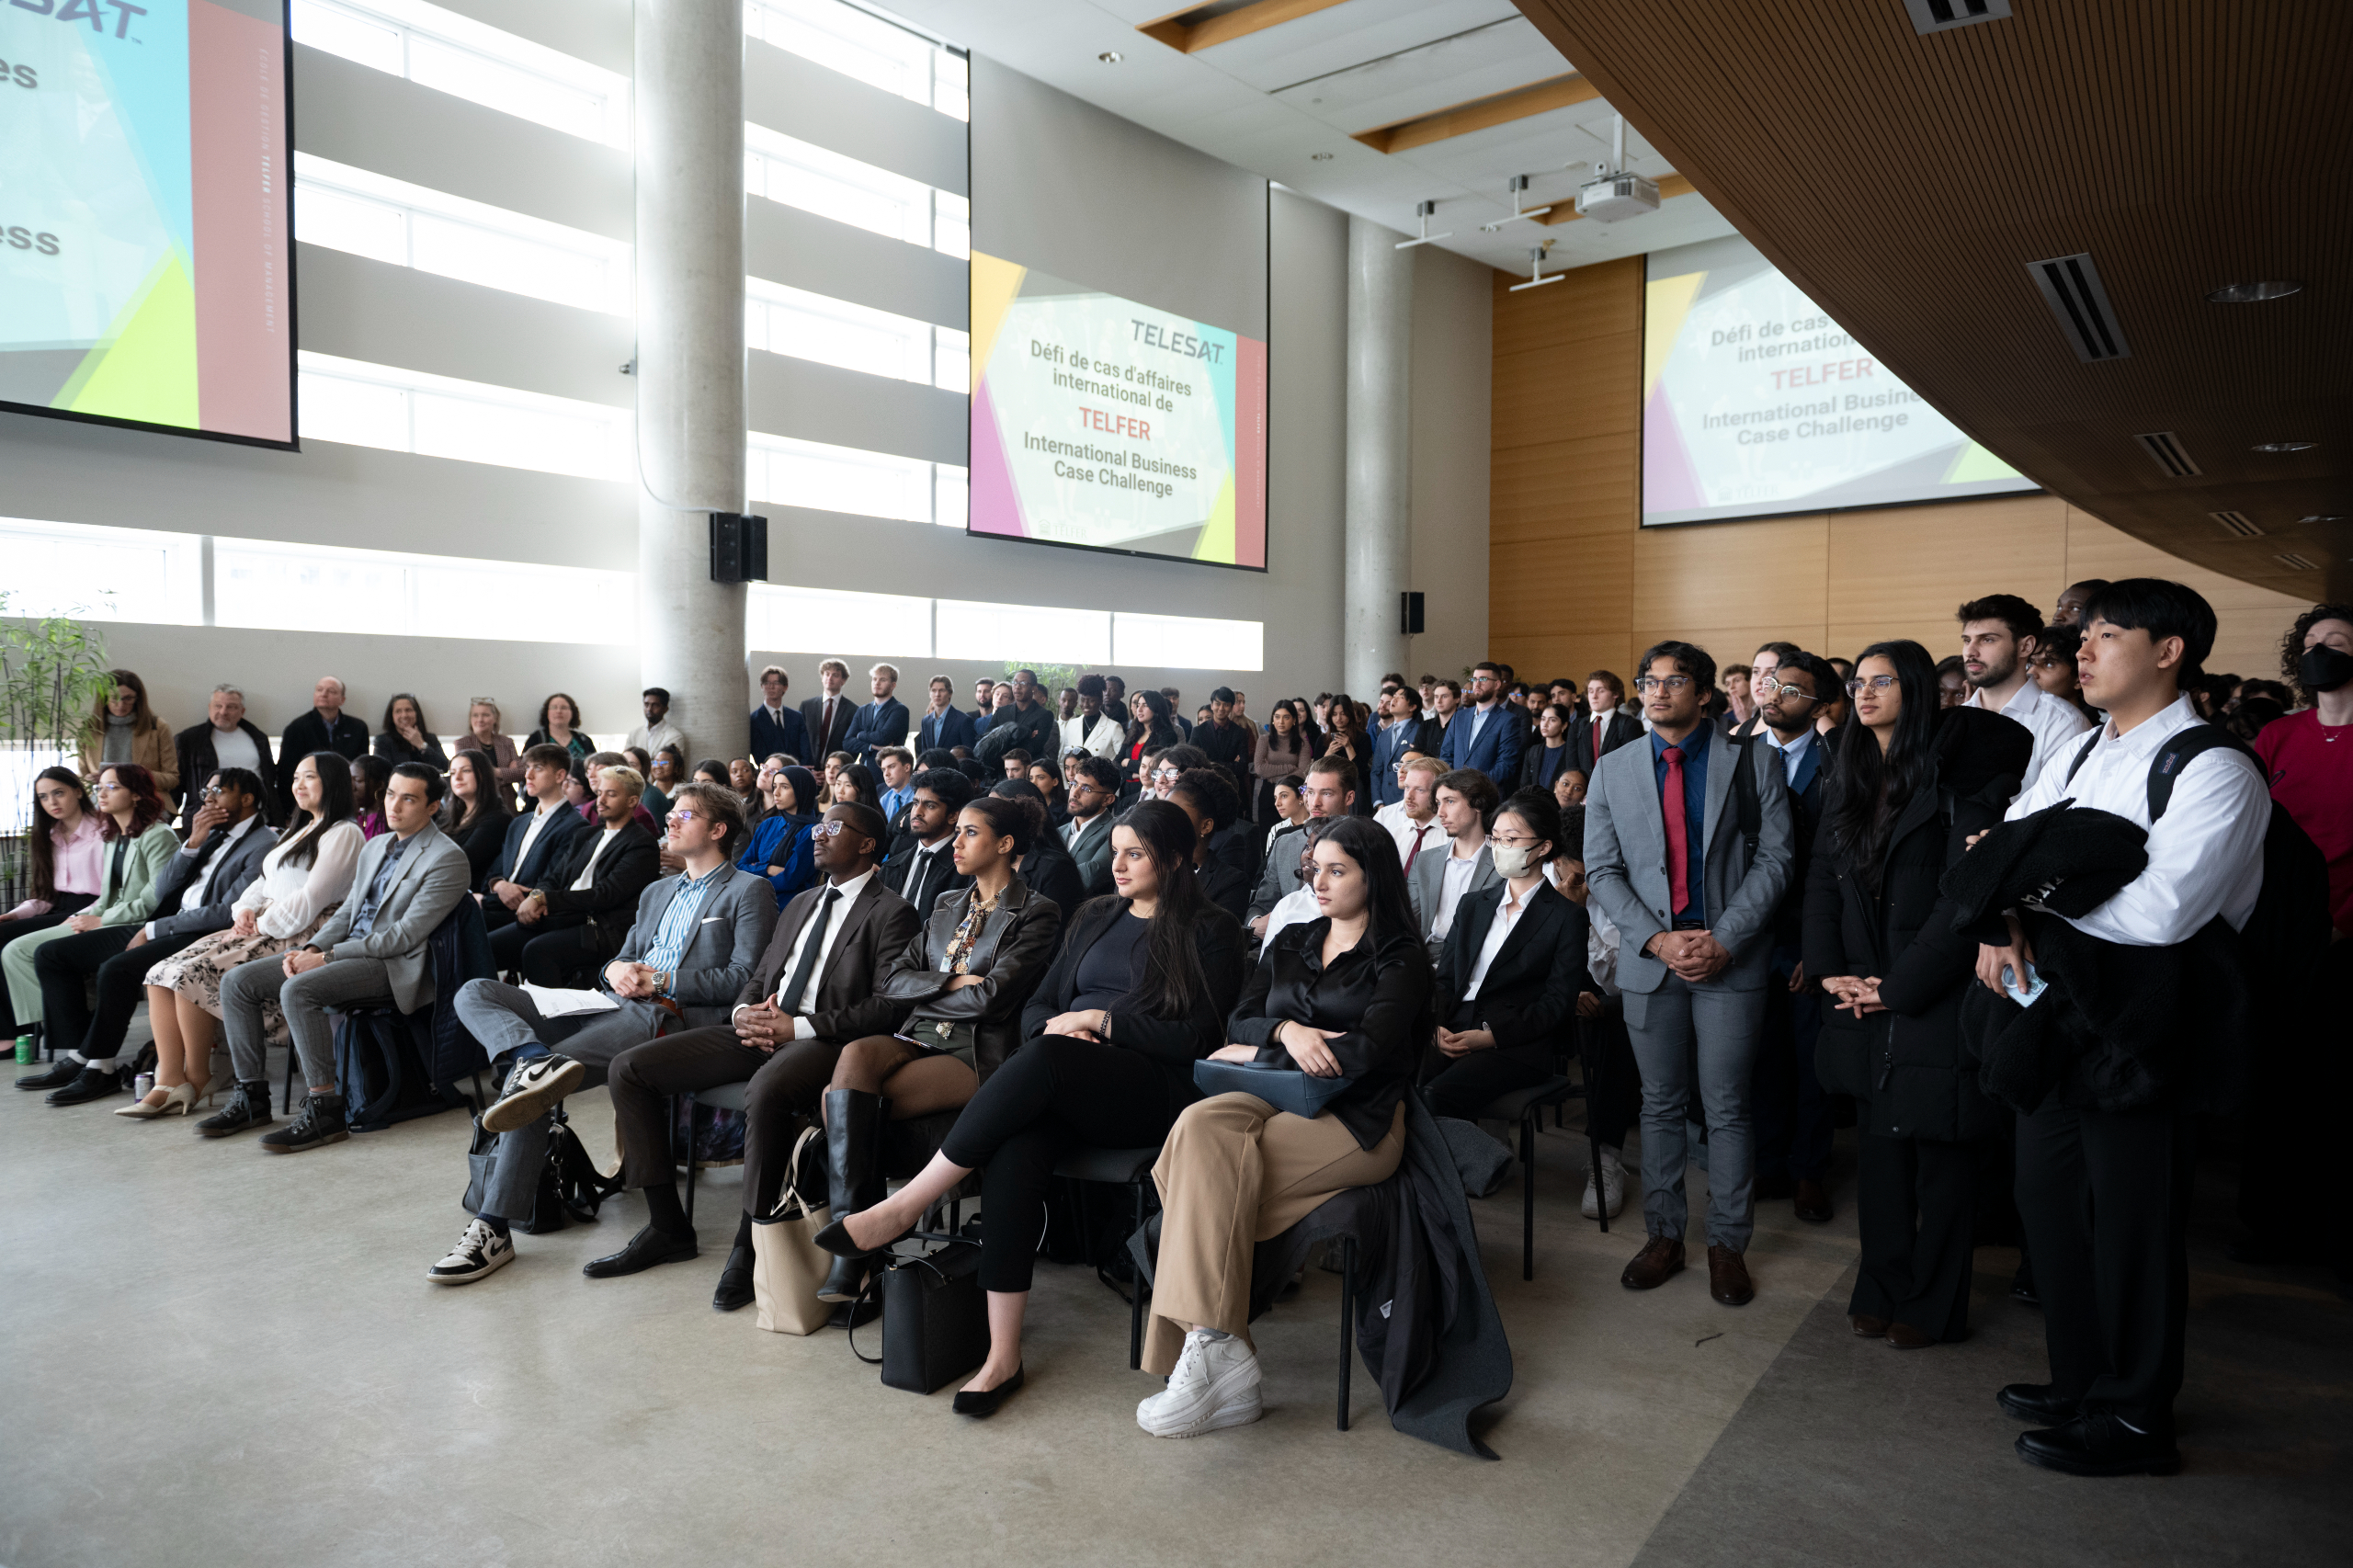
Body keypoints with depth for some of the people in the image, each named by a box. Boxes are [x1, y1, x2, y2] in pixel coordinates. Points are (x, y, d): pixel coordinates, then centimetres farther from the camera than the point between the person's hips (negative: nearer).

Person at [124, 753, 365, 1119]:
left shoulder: (344, 834, -4)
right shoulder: (297, 831, 26)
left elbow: (310, 900, -13)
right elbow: (263, 883, 24)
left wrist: (262, 925, -11)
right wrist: (246, 910, 4)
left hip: (298, 938, -9)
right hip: (262, 929, 9)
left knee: (192, 973, -22)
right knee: (163, 973, -8)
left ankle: (197, 1079, -7)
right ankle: (169, 1082, -14)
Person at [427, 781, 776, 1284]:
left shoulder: (749, 891, 6)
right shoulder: (656, 892, 31)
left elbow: (744, 978, -5)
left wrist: (665, 981, -11)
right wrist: (614, 970, 2)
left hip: (669, 1017, -8)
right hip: (613, 1006, 8)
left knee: (528, 1088, -26)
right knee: (475, 993, -10)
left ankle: (495, 1228, -21)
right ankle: (538, 1061, -40)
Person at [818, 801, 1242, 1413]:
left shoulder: (1210, 931, 5)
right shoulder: (1095, 918, 24)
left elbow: (1197, 1038, -5)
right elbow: (1037, 1007, 22)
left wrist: (1099, 1020, -7)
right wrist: (1057, 1027, -2)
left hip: (1157, 1090, -4)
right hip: (1063, 1087, 5)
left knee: (1045, 1058, -34)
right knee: (1014, 1150, -29)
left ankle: (905, 1205, -26)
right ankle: (1003, 1356, -25)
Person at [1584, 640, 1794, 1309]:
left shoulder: (1752, 762, 1)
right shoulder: (1613, 770, 6)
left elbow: (1774, 857, -4)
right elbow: (1603, 870, 2)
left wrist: (1724, 939, -13)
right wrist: (1657, 939, -10)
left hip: (1731, 957, -2)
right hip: (1649, 958, 2)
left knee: (1727, 1108, 4)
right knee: (1661, 1105, 10)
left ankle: (1727, 1244, 18)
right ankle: (1663, 1234, 23)